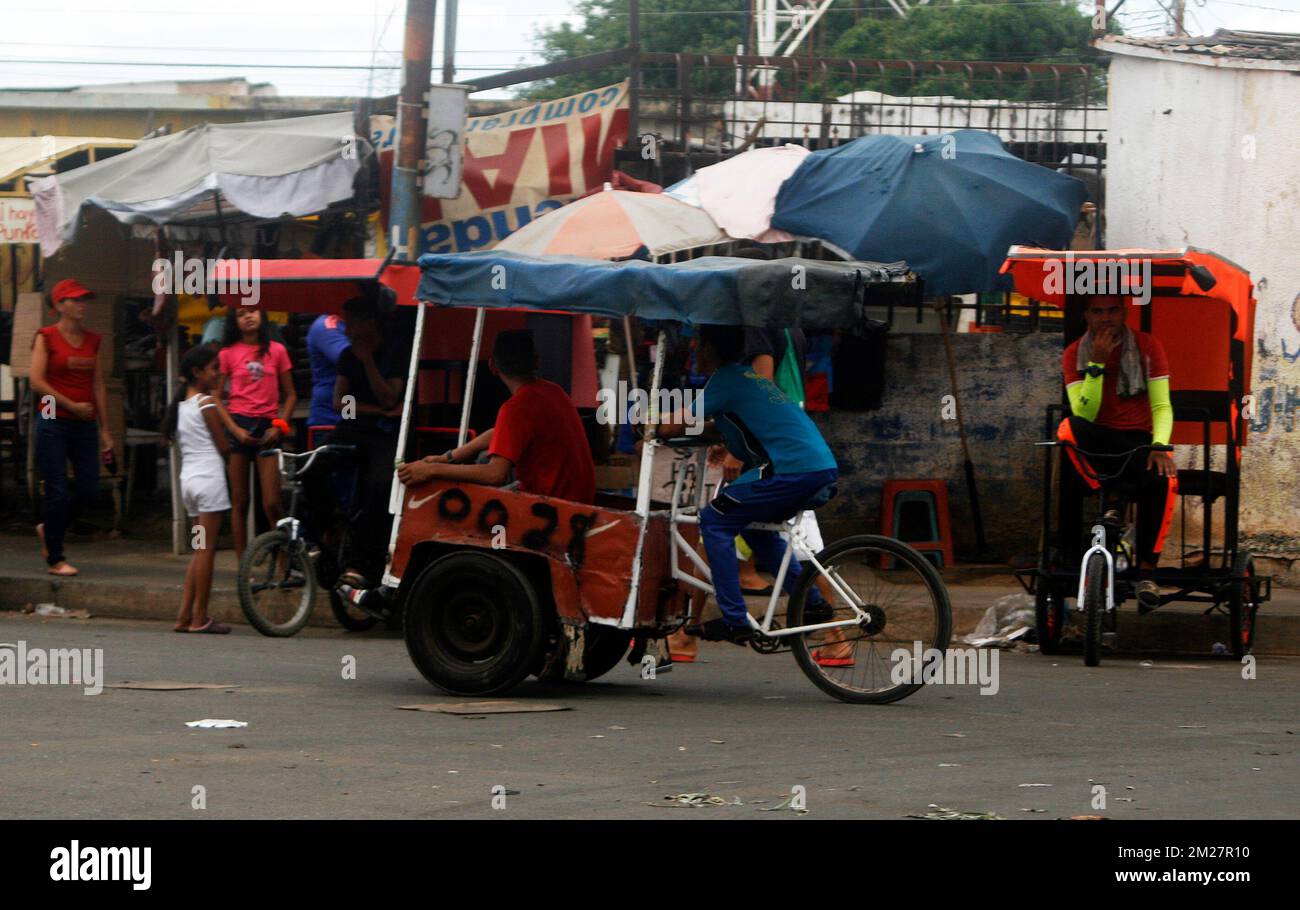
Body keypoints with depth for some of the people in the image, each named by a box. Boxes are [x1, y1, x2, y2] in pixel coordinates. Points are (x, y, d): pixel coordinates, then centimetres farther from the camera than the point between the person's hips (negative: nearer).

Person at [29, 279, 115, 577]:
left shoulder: (93, 340, 13)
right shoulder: (46, 337, -2)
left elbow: (98, 386, 13)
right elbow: (37, 381, -10)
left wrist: (104, 429, 10)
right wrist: (72, 406, -11)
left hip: (84, 425, 5)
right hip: (54, 422, -5)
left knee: (88, 490, 1)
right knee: (58, 491, -5)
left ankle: (49, 530, 27)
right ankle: (55, 559, 4)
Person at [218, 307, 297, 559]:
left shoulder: (276, 351, 7)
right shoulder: (228, 354, 4)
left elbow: (290, 395, 10)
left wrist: (280, 425, -4)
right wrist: (236, 430, -10)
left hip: (267, 428, 0)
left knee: (272, 504, -8)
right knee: (239, 502, 1)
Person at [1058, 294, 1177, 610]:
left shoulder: (1148, 346, 3)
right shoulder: (1075, 354, 3)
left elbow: (1162, 406, -3)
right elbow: (1084, 414, -9)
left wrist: (1160, 446, -22)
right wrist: (1096, 362, -17)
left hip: (1137, 441, 0)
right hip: (1096, 443, 1)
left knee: (1162, 479, -35)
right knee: (1069, 428, -35)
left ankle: (1146, 570, -22)